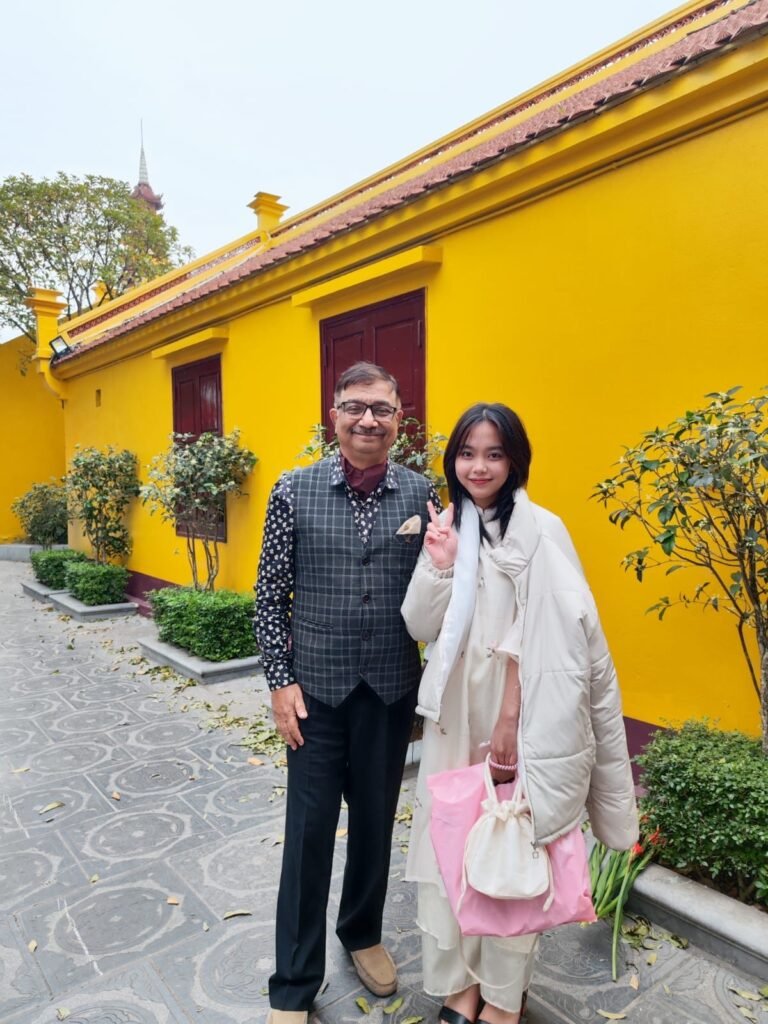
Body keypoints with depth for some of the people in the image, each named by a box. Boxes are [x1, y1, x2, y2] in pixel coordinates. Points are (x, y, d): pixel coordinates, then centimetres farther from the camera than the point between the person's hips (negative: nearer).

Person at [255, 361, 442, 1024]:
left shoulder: (422, 494, -2)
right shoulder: (295, 491, -5)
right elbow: (271, 595, -2)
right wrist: (281, 680, -6)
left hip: (392, 688, 2)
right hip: (316, 688, -1)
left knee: (376, 820, 18)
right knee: (309, 828, 8)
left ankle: (363, 932, 45)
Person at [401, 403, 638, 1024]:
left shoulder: (538, 530, -12)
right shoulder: (446, 527, 5)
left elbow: (547, 639, -14)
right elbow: (420, 627, 3)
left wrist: (509, 724, -17)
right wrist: (440, 565, -12)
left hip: (517, 716, -5)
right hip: (453, 713, 5)